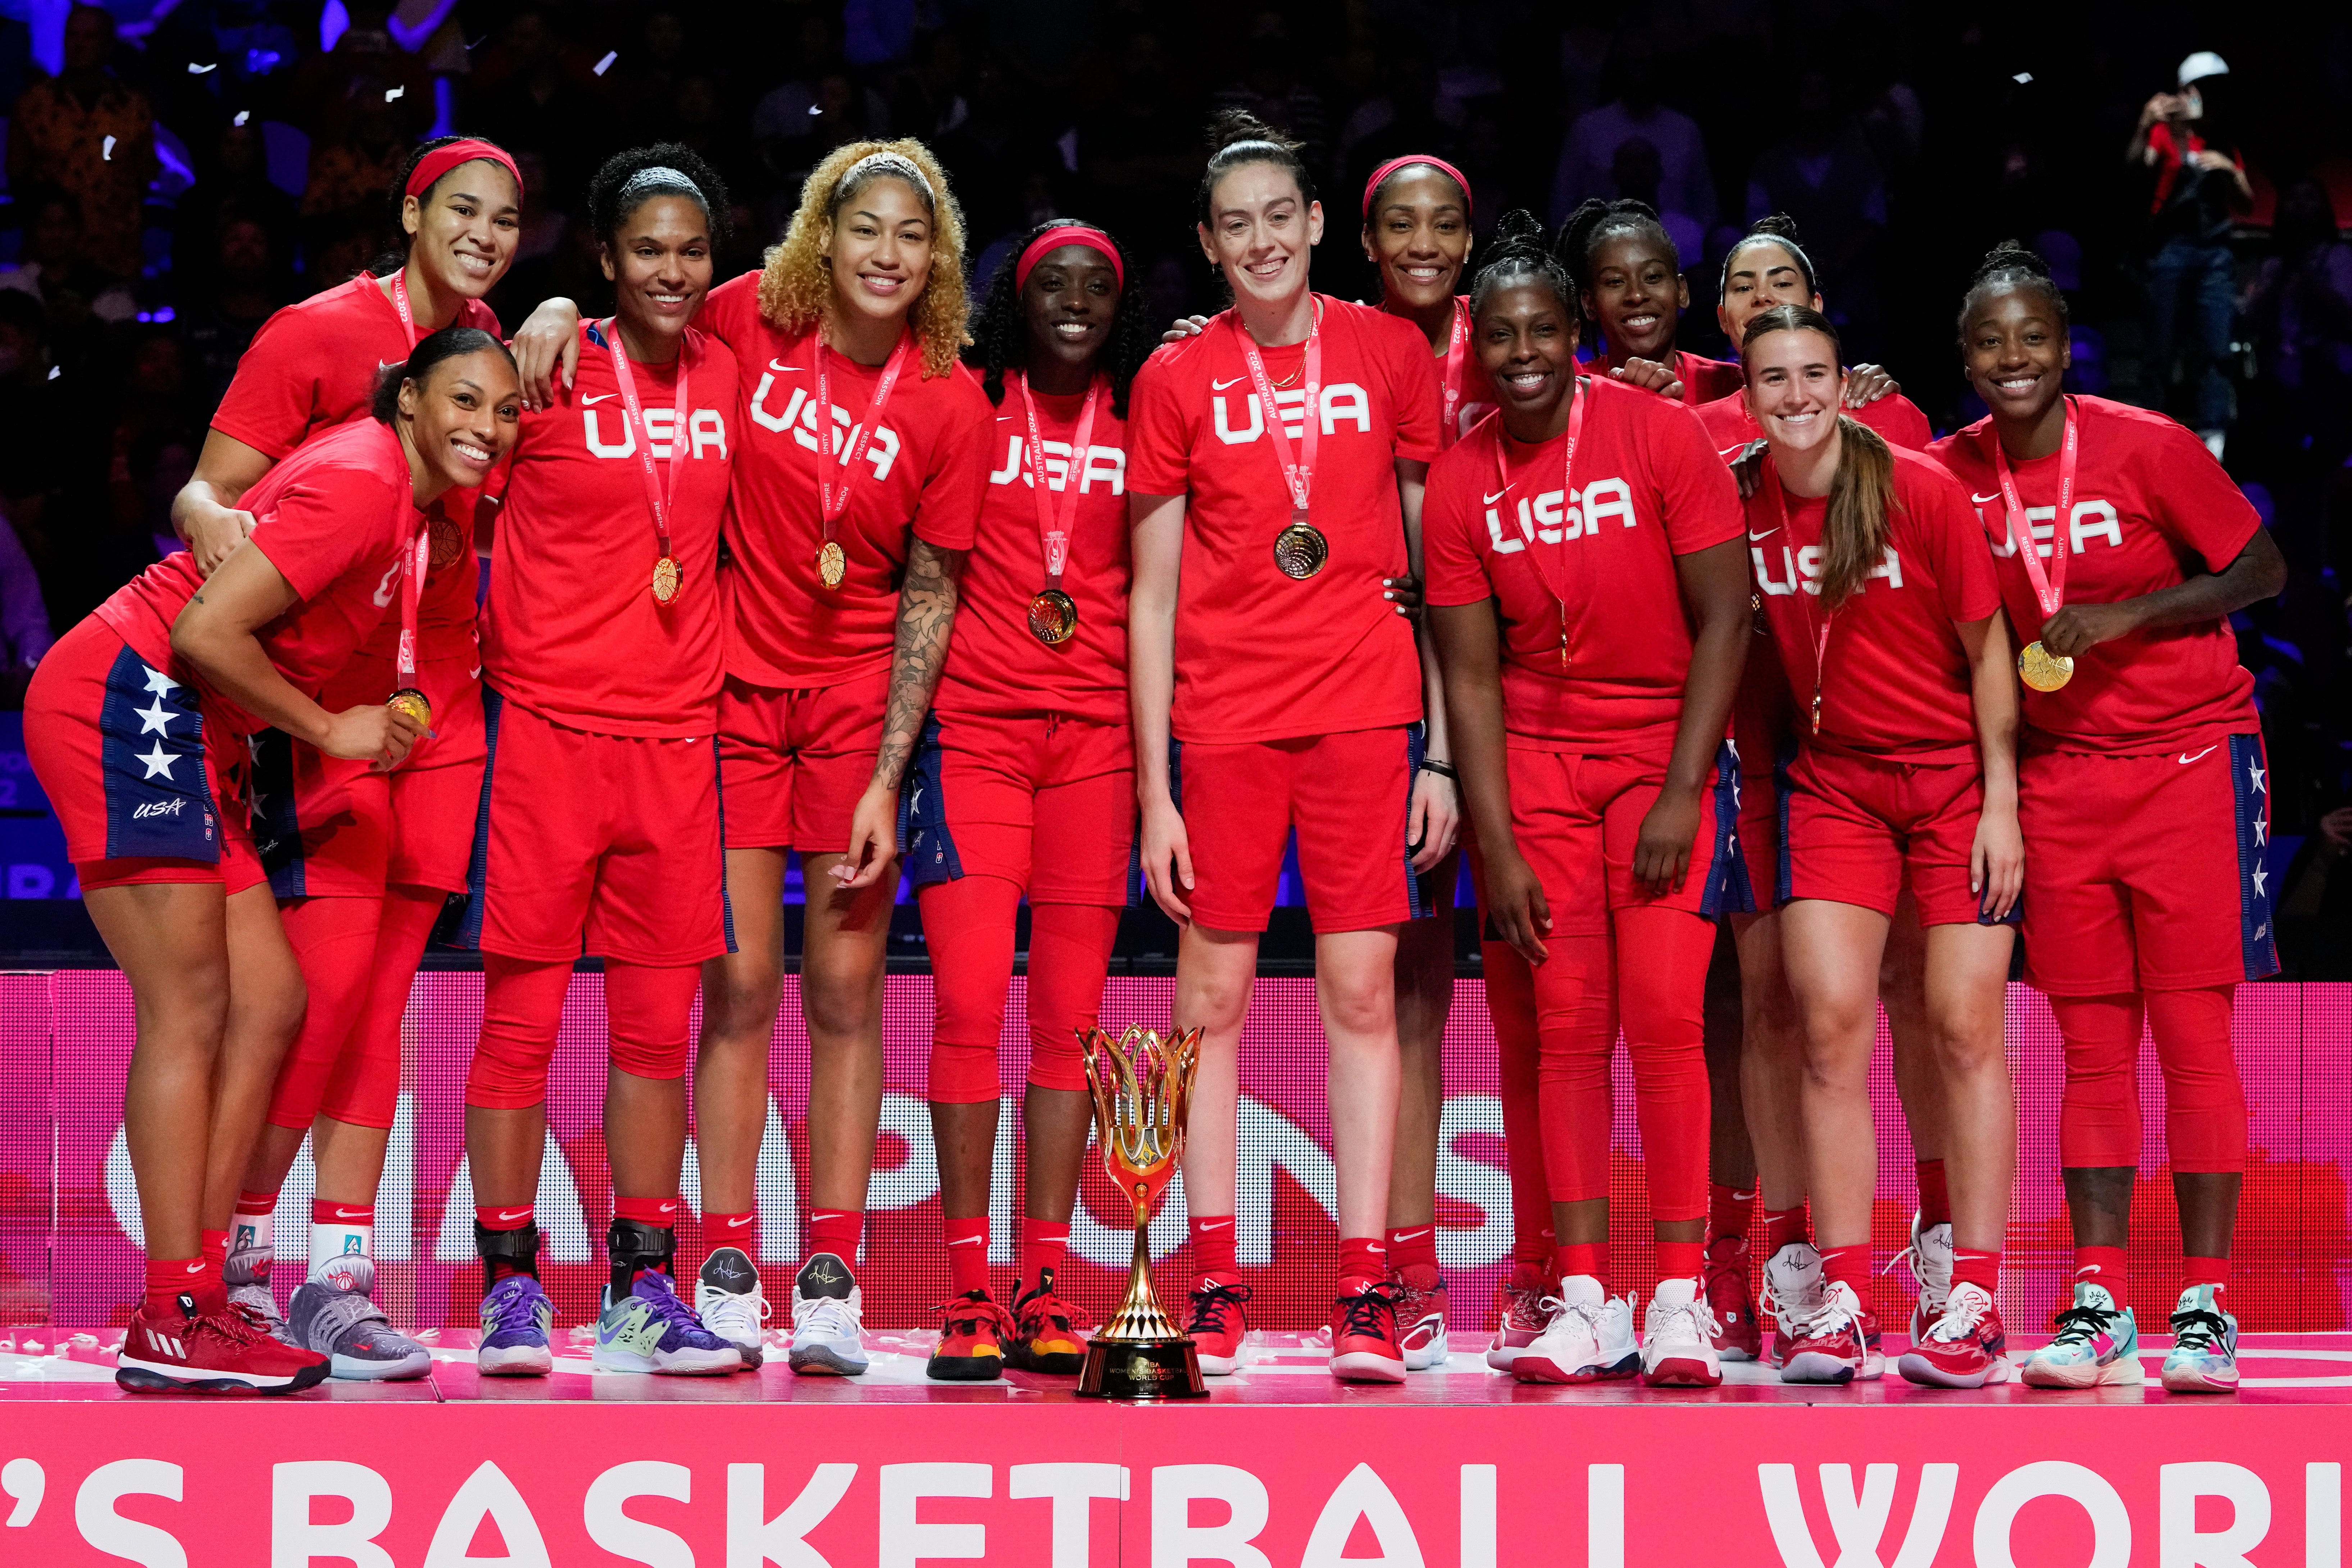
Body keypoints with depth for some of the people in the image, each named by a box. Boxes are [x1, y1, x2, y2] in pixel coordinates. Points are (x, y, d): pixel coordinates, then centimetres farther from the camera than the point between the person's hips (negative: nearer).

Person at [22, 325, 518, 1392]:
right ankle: (174, 1323, -13)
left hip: (192, 737, 10)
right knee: (190, 1007, -13)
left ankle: (197, 1293, 5)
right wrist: (329, 728, -12)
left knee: (268, 1004, 5)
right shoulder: (358, 482, -17)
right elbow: (205, 631, -22)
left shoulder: (408, 497, 12)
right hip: (124, 702, -10)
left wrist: (373, 721, 9)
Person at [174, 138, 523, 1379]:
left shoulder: (483, 342, 13)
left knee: (380, 993, 4)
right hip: (324, 701, -6)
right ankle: (235, 1261, 0)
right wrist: (210, 517, -31)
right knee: (326, 982, -12)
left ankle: (340, 1276, 5)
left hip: (440, 704, 6)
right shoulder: (317, 335, -5)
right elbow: (206, 489, -7)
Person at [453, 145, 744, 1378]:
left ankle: (643, 1294, 12)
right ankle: (509, 1289, 5)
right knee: (522, 1012, -2)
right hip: (547, 723, -4)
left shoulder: (728, 377, 9)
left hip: (677, 734, 4)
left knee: (657, 1023, 6)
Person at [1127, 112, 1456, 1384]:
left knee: (1362, 992, -3)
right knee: (1210, 1001, 1)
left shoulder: (1390, 353, 6)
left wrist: (1442, 751, 3)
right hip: (1222, 716, 0)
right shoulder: (1176, 380, 5)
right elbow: (1153, 597, 5)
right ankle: (1214, 1288, 6)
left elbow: (1436, 563, 8)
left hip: (1361, 705, 0)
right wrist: (1153, 790, 0)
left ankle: (1365, 1293, 0)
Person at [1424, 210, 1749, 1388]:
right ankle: (1583, 1303, 2)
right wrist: (1497, 851, -6)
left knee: (1662, 1011, -12)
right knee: (1561, 1025, -2)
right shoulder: (1460, 482, -1)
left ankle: (1680, 1300, -8)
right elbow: (1471, 679, 0)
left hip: (1666, 749, -2)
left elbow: (1724, 622, -8)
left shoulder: (1661, 437, -8)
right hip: (1536, 758, 2)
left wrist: (1681, 793, -14)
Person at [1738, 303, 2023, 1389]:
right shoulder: (1744, 505, -4)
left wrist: (2002, 803, -9)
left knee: (1966, 1026, -5)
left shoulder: (1924, 493, -12)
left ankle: (1975, 1302, -1)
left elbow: (1988, 650, -7)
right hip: (1833, 780, 3)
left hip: (1956, 776, -3)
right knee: (1830, 1023, -6)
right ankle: (1843, 1301, -3)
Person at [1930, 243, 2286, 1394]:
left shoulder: (2146, 446, -9)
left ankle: (2204, 1308, -2)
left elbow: (2263, 570, -4)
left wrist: (2125, 615, -15)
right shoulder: (1951, 474, 2)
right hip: (2059, 773, 4)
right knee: (2091, 1048, 5)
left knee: (2194, 1036, -5)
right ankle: (2098, 1301, 9)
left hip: (2188, 758, -3)